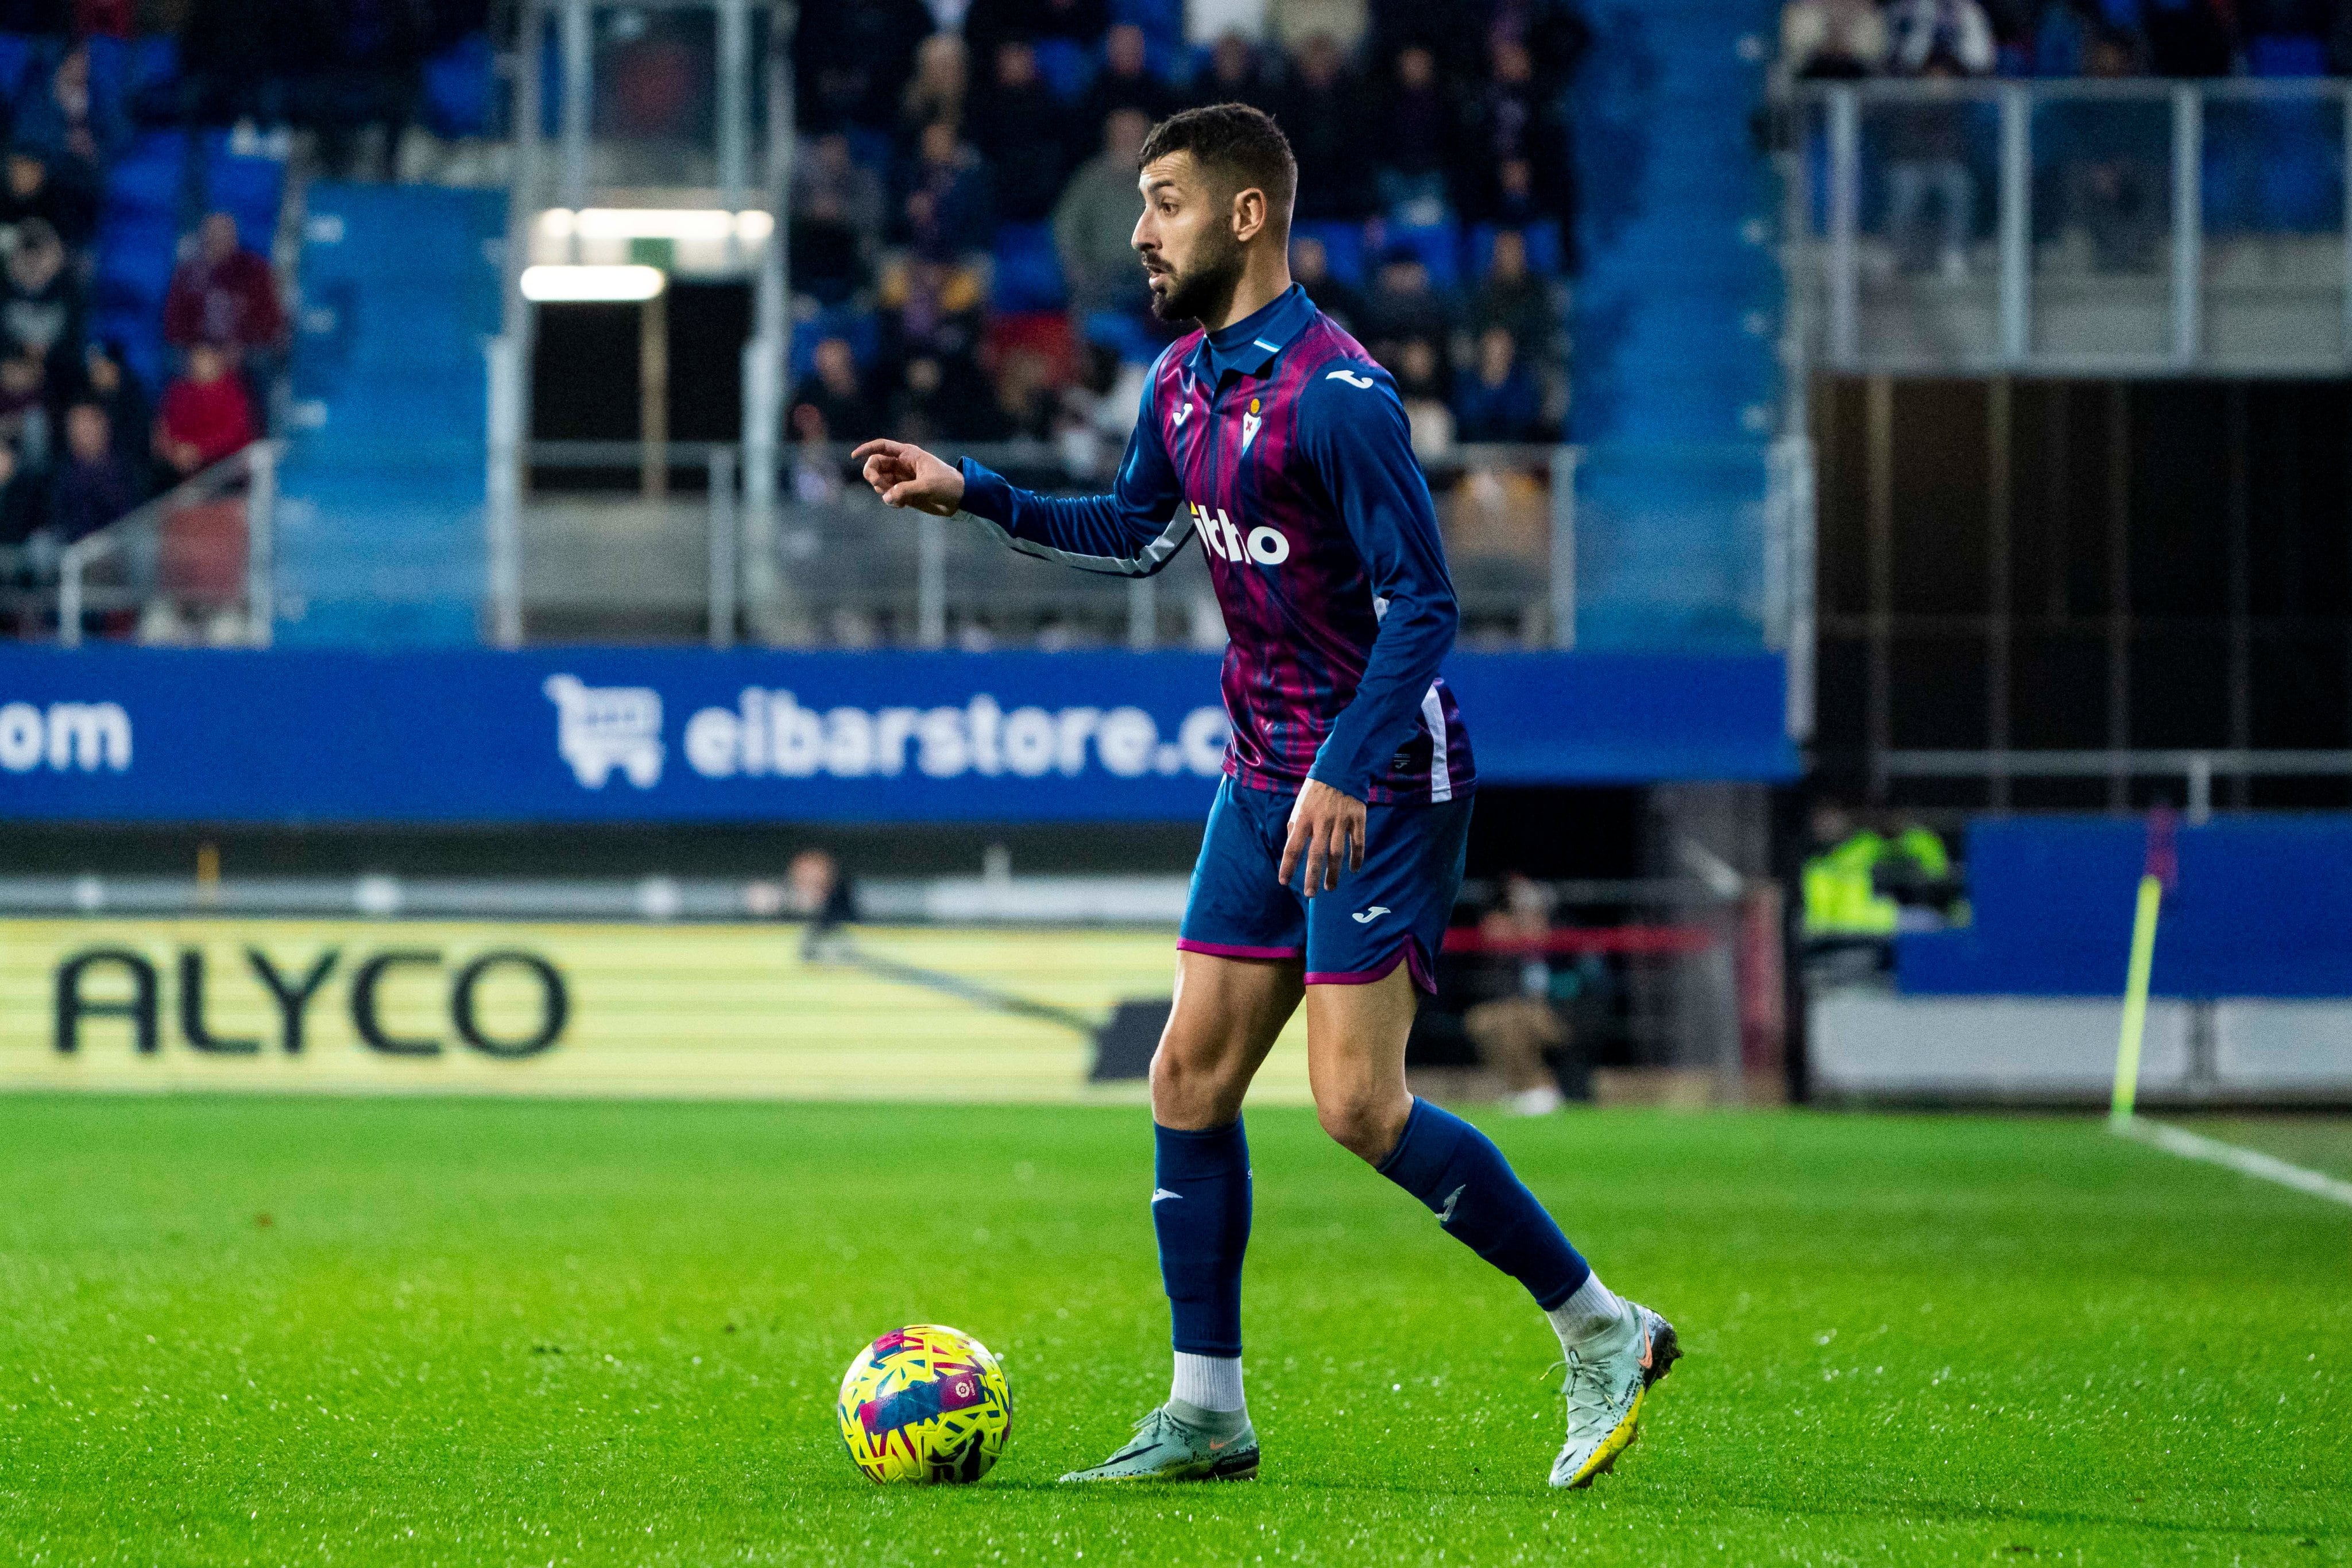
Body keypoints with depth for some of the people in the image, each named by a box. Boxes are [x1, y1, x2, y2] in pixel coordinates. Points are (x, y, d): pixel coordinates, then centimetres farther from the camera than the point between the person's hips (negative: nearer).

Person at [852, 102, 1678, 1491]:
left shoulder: (1337, 393, -20)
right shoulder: (1184, 378, 8)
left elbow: (1423, 602, -22)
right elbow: (1140, 534, 26)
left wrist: (1348, 771, -29)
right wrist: (973, 496, 19)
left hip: (1382, 783, -9)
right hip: (1265, 780, 9)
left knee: (1360, 1105, -13)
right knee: (1192, 1077, 4)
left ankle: (1605, 1337, 1)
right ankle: (1208, 1414, 12)